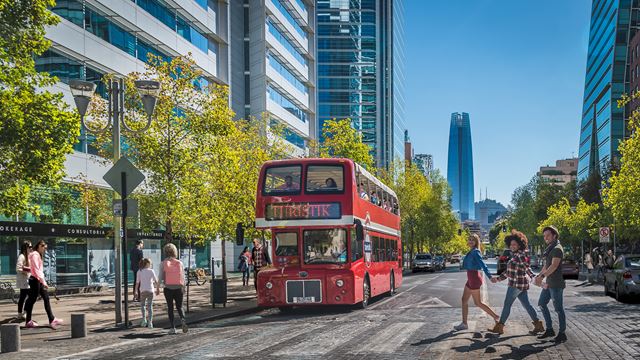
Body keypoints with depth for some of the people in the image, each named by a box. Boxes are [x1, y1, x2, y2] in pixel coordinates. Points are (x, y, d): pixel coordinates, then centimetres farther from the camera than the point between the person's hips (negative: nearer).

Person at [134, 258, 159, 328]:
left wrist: (136, 291, 7)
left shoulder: (139, 272, 1)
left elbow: (137, 283, 0)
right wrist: (158, 289, 9)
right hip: (150, 290, 0)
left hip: (143, 290, 1)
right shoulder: (151, 271, -1)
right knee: (150, 306, 5)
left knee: (142, 304, 19)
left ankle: (144, 319, 7)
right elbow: (156, 281, -2)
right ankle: (150, 322, 0)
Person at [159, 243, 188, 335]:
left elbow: (161, 278, -5)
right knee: (179, 307, 15)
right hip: (178, 288, 1)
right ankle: (182, 319, -14)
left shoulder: (163, 263, -5)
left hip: (168, 289, -1)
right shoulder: (180, 263, 0)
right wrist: (183, 289, 15)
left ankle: (172, 328, 5)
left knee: (170, 308, 9)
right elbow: (183, 277, 3)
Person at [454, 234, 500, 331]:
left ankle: (495, 317, 11)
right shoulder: (471, 252, 12)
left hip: (474, 278, -9)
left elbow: (483, 265, -23)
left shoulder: (475, 252, -15)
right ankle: (464, 323, 13)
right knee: (464, 300, 9)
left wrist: (490, 277, -29)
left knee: (478, 303, 0)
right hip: (471, 279, 9)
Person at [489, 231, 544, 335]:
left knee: (507, 305, 0)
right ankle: (538, 325, 11)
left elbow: (527, 267, -24)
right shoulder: (514, 255, 15)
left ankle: (499, 327, 7)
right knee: (527, 305, 10)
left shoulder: (520, 255, -14)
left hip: (516, 285, -9)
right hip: (521, 284, 9)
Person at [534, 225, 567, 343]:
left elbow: (554, 265, -24)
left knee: (558, 308, -4)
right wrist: (539, 276, 10)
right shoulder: (550, 249, 18)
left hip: (556, 284, -10)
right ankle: (549, 330, 21)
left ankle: (562, 333, 3)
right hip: (549, 283, 10)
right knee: (542, 303, 13)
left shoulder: (557, 249, -13)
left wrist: (542, 276, -31)